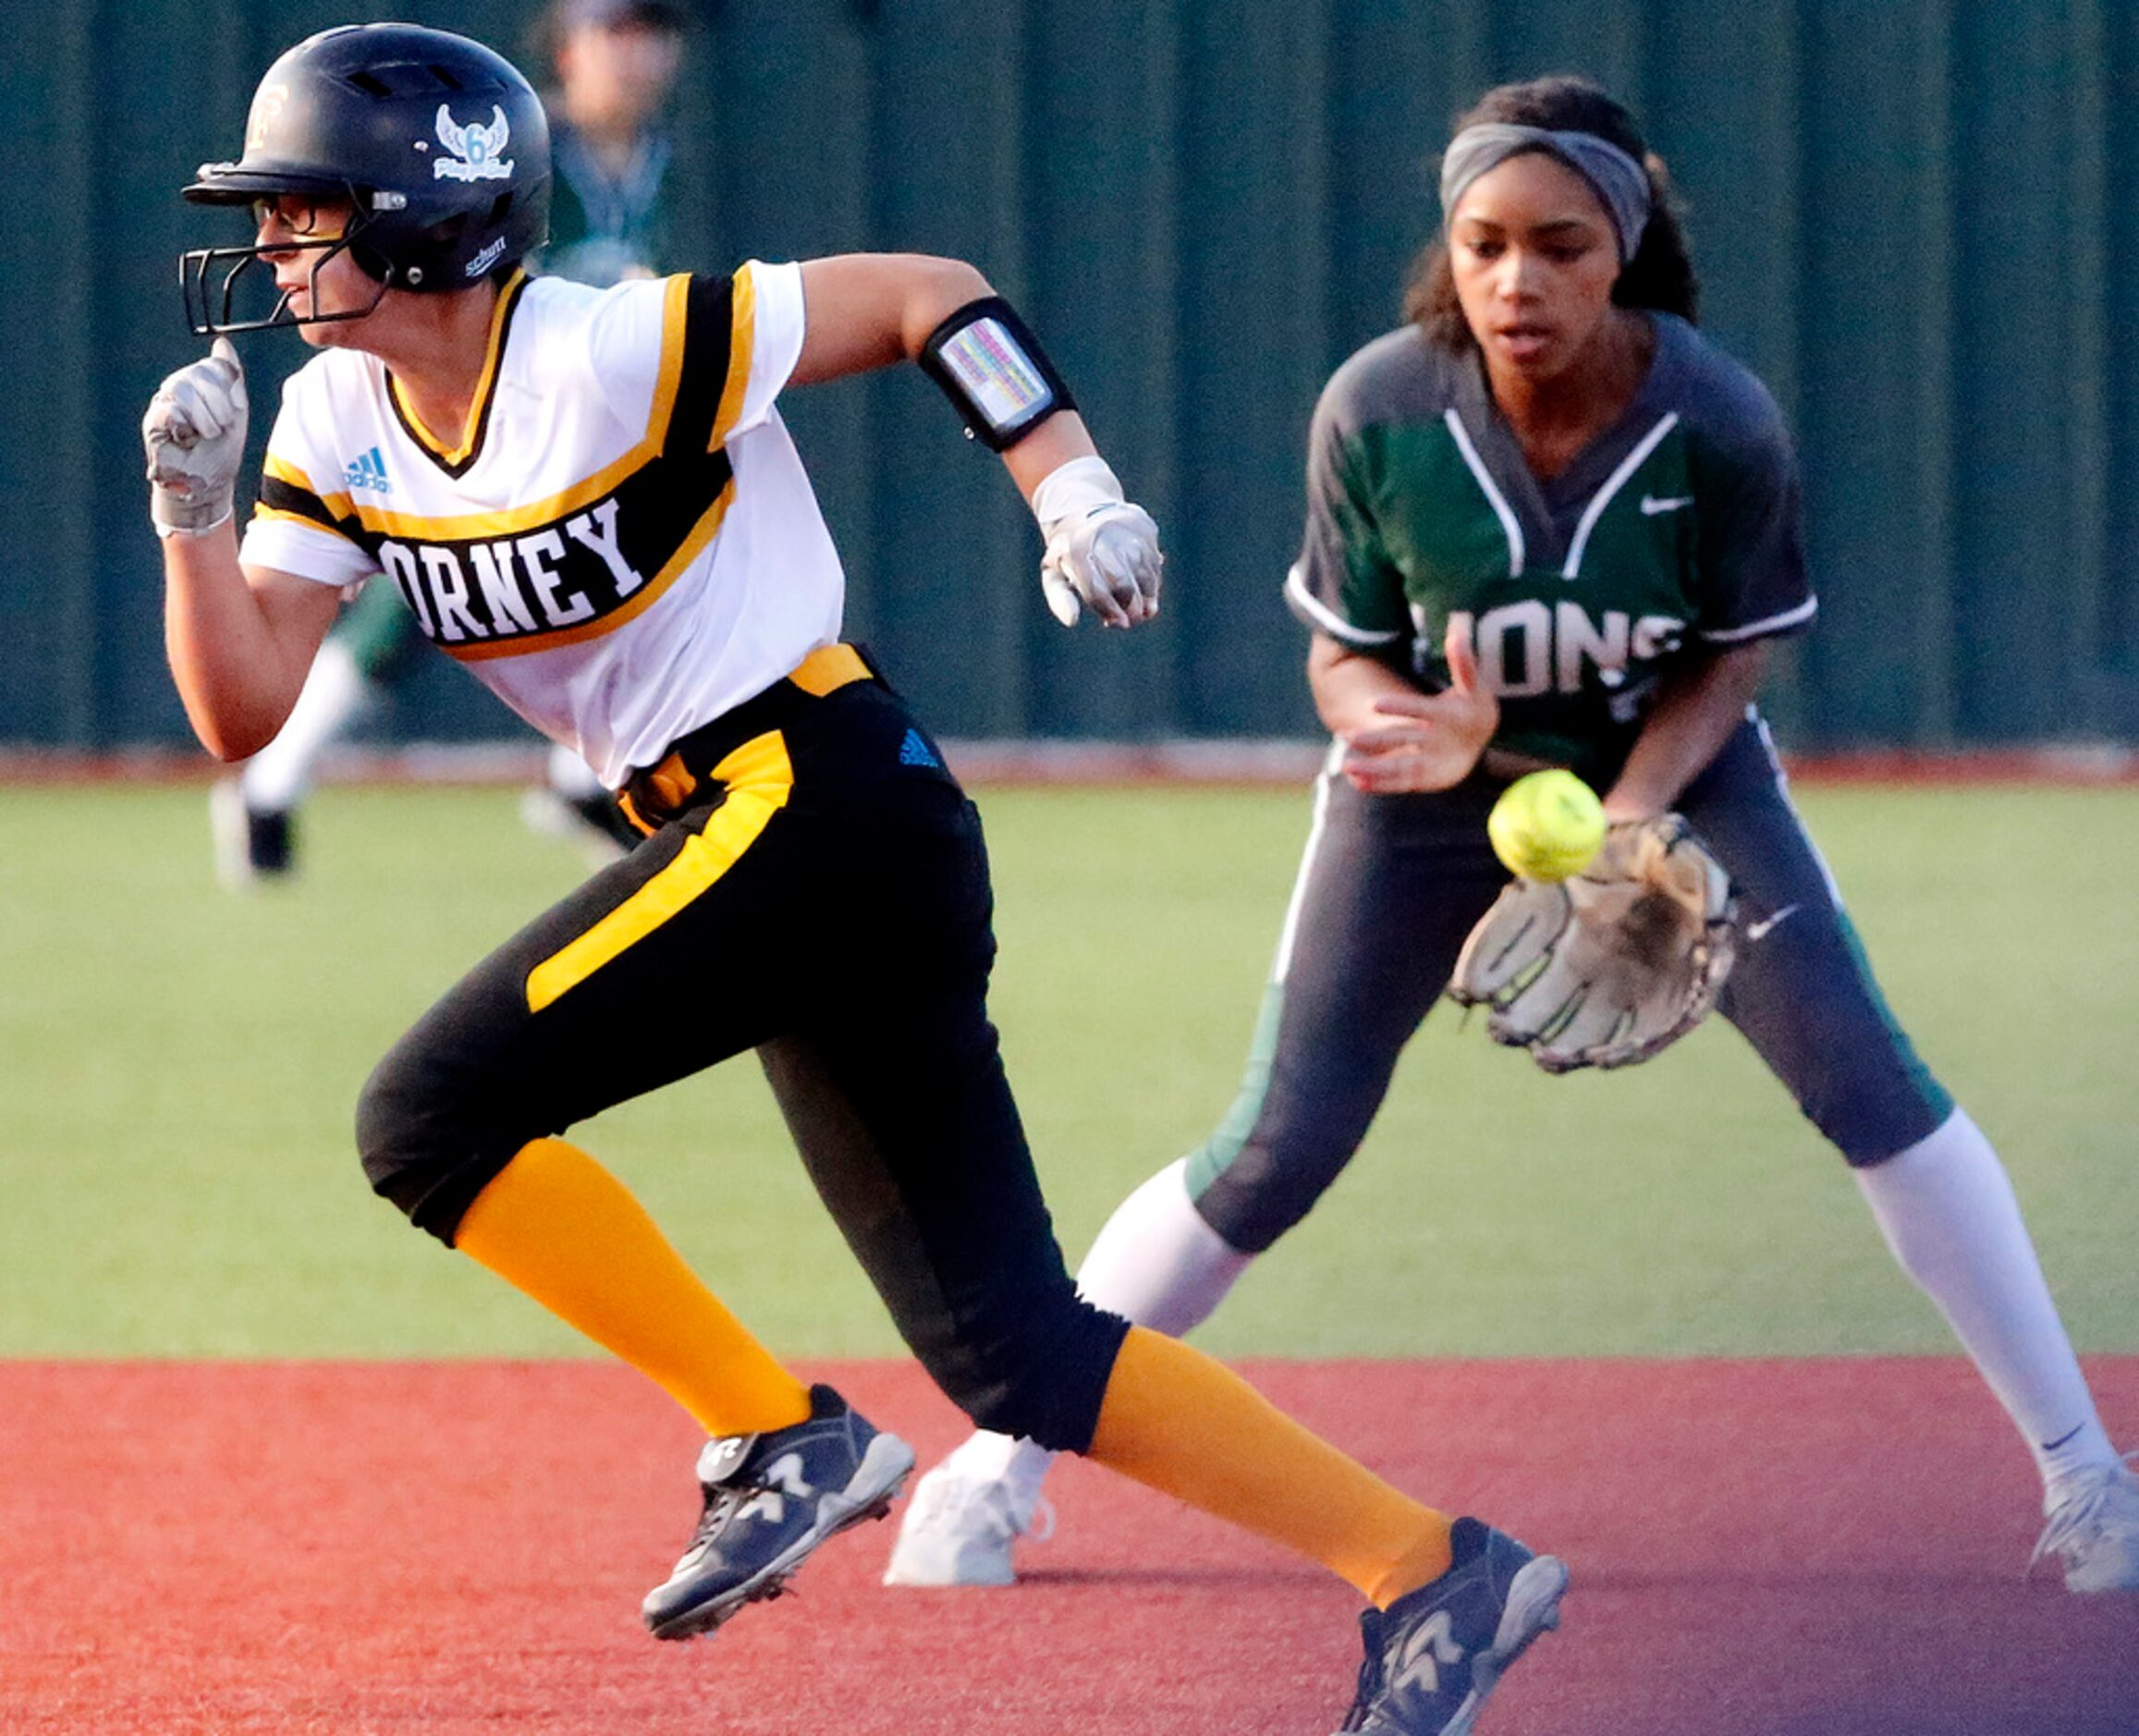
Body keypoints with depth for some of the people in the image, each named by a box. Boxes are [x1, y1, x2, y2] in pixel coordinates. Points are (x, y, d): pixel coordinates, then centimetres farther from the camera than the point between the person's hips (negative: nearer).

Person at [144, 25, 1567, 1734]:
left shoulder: (612, 354, -14)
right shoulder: (338, 428, 8)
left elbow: (928, 295, -7)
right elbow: (244, 713, 6)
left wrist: (1072, 491, -17)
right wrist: (195, 513, -8)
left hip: (819, 805, -9)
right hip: (763, 839, 9)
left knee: (434, 1115, -17)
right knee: (1011, 1351, 8)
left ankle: (781, 1442, -9)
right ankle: (1435, 1573, 11)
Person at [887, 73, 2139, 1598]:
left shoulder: (1719, 424, -27)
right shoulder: (1379, 413, -26)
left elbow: (1731, 658, -11)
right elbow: (1345, 659, -13)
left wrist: (1629, 822, -27)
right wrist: (1418, 736, -36)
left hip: (1672, 768, 0)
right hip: (1439, 783, 0)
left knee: (1866, 1075, -15)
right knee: (1272, 1159, -4)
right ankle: (996, 1471, 13)